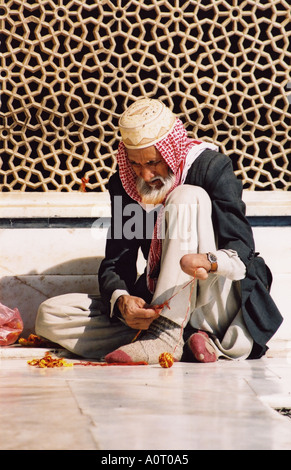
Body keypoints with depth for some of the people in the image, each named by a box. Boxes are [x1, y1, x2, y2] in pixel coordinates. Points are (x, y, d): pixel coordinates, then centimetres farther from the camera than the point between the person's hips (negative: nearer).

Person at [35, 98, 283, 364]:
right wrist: (121, 301, -25)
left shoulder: (212, 169, -9)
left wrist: (210, 261, -43)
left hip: (219, 309, -5)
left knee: (187, 197, -25)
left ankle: (166, 336, -36)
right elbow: (115, 264, -1)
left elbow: (242, 250, -19)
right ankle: (190, 342, -23)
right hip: (162, 307, 5)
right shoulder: (125, 185, 4)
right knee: (50, 315, -13)